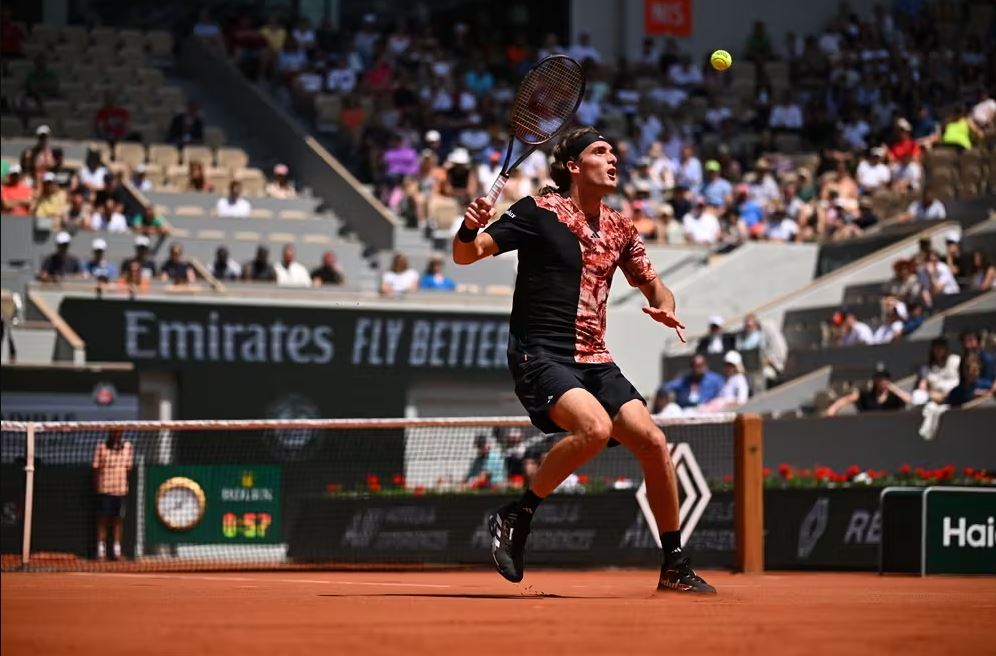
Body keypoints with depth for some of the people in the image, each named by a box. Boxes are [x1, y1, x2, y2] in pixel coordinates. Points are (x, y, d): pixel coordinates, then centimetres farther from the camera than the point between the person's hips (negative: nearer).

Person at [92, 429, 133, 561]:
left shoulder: (127, 446, 5)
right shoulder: (101, 447, -4)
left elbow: (128, 467, 11)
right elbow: (96, 468, -2)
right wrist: (96, 487, -5)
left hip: (121, 489, 3)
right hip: (104, 489, -3)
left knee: (117, 520, 9)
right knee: (103, 520, 1)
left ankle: (117, 551, 15)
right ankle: (101, 551, 4)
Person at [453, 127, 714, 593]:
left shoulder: (619, 230, 12)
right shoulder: (538, 211, -5)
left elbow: (652, 284, 26)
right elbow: (466, 255, -8)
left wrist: (664, 308, 3)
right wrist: (469, 229, -31)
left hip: (595, 362, 6)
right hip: (540, 356, -6)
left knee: (653, 442, -6)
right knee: (594, 427, -32)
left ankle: (675, 567, 8)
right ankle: (514, 518, -14)